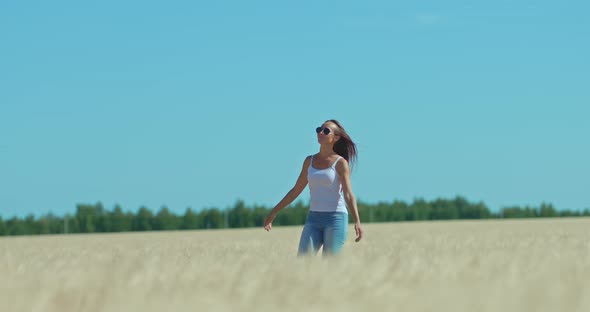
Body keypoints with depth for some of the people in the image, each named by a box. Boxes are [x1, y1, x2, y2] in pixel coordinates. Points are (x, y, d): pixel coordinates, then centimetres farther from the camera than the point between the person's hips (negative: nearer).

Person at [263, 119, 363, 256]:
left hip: (336, 219, -4)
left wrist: (357, 222, -25)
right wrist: (274, 212, 18)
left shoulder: (340, 163, -2)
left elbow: (348, 194, -11)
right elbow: (296, 190, 19)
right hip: (313, 219, 4)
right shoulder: (309, 161, 12)